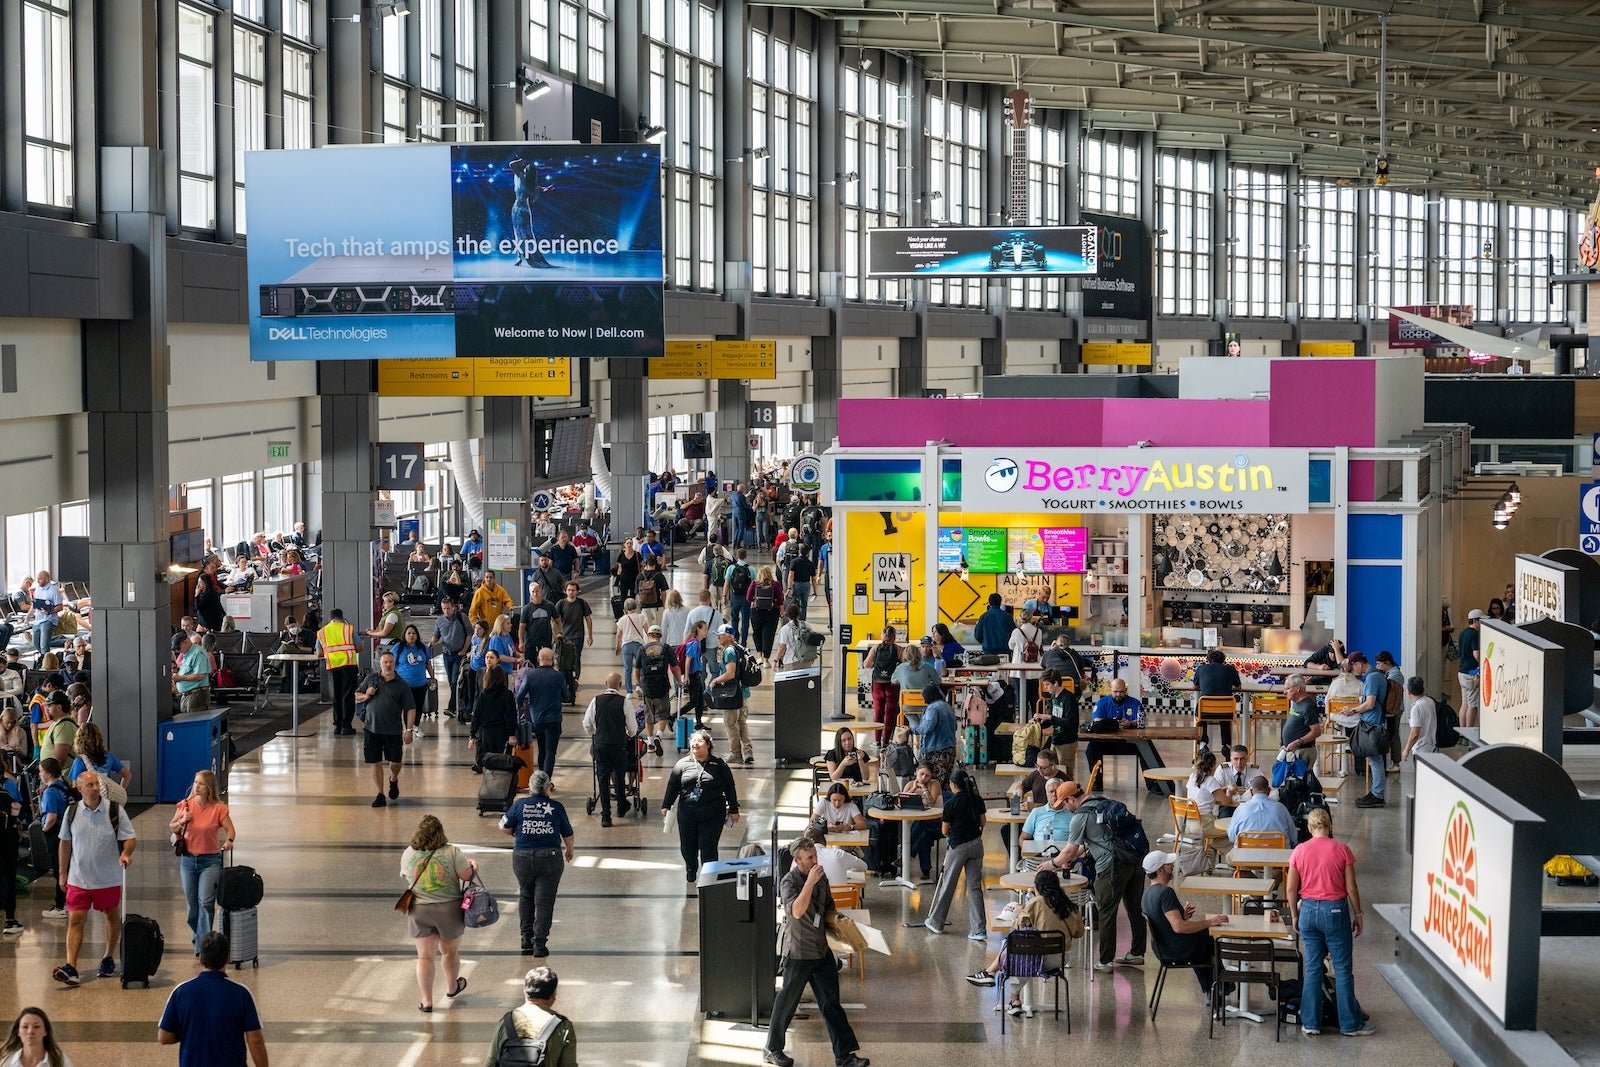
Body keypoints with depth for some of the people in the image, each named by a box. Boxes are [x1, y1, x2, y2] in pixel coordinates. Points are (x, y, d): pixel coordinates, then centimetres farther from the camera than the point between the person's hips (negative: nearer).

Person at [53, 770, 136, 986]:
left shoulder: (114, 810, -8)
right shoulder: (72, 812, 0)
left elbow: (131, 837, -6)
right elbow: (65, 843, 10)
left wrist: (126, 853, -27)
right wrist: (63, 873, 11)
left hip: (109, 878, -1)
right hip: (78, 879, 1)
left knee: (112, 917, 13)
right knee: (75, 920, -8)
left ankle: (109, 959, 32)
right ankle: (70, 968, -16)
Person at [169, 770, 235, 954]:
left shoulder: (218, 808, -6)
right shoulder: (185, 805, 2)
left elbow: (230, 829, -5)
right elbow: (171, 828, 13)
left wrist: (229, 841, -26)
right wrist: (182, 822, -8)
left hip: (210, 861, -4)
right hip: (188, 860, 4)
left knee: (205, 901, -17)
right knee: (192, 903, 10)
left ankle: (202, 944, -14)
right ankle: (197, 936, 30)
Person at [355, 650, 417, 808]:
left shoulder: (401, 685, 0)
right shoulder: (371, 679, 6)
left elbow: (410, 709, -1)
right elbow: (357, 696, 15)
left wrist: (409, 730, -8)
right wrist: (365, 696, -8)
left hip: (393, 730, -1)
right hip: (372, 729, 1)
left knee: (396, 762, 2)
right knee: (375, 763, 3)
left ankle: (393, 780, 36)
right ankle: (380, 794, 14)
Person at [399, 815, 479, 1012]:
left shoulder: (408, 854, -1)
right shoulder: (452, 852, -12)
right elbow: (467, 876, -10)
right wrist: (473, 867, 10)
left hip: (419, 911, 1)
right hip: (449, 909, -1)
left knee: (425, 956, 6)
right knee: (450, 951, 19)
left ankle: (426, 1000, 5)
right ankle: (451, 988, 38)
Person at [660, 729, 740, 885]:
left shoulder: (718, 764, 1)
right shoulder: (682, 764, 5)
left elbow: (730, 788, 6)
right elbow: (672, 786, 10)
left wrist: (733, 810, 7)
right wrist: (666, 806, 8)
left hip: (712, 815, -2)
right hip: (687, 813, 2)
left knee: (708, 847, -8)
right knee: (687, 846, 12)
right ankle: (691, 870, 39)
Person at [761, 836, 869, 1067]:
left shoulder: (821, 876, 4)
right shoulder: (789, 882, -18)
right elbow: (796, 911, -37)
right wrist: (811, 882, -38)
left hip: (822, 950, 6)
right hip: (798, 952, -6)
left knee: (831, 1004, 6)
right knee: (787, 1002, 8)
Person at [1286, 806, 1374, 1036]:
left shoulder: (1299, 851, -2)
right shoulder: (1342, 849, -8)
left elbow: (1290, 889, 2)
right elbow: (1351, 888, -6)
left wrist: (1294, 915, 15)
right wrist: (1357, 915, 6)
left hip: (1308, 909, 2)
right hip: (1335, 910, -2)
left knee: (1312, 968, 11)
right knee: (1343, 968, 5)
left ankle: (1310, 1023, 12)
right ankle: (1350, 1024, 10)